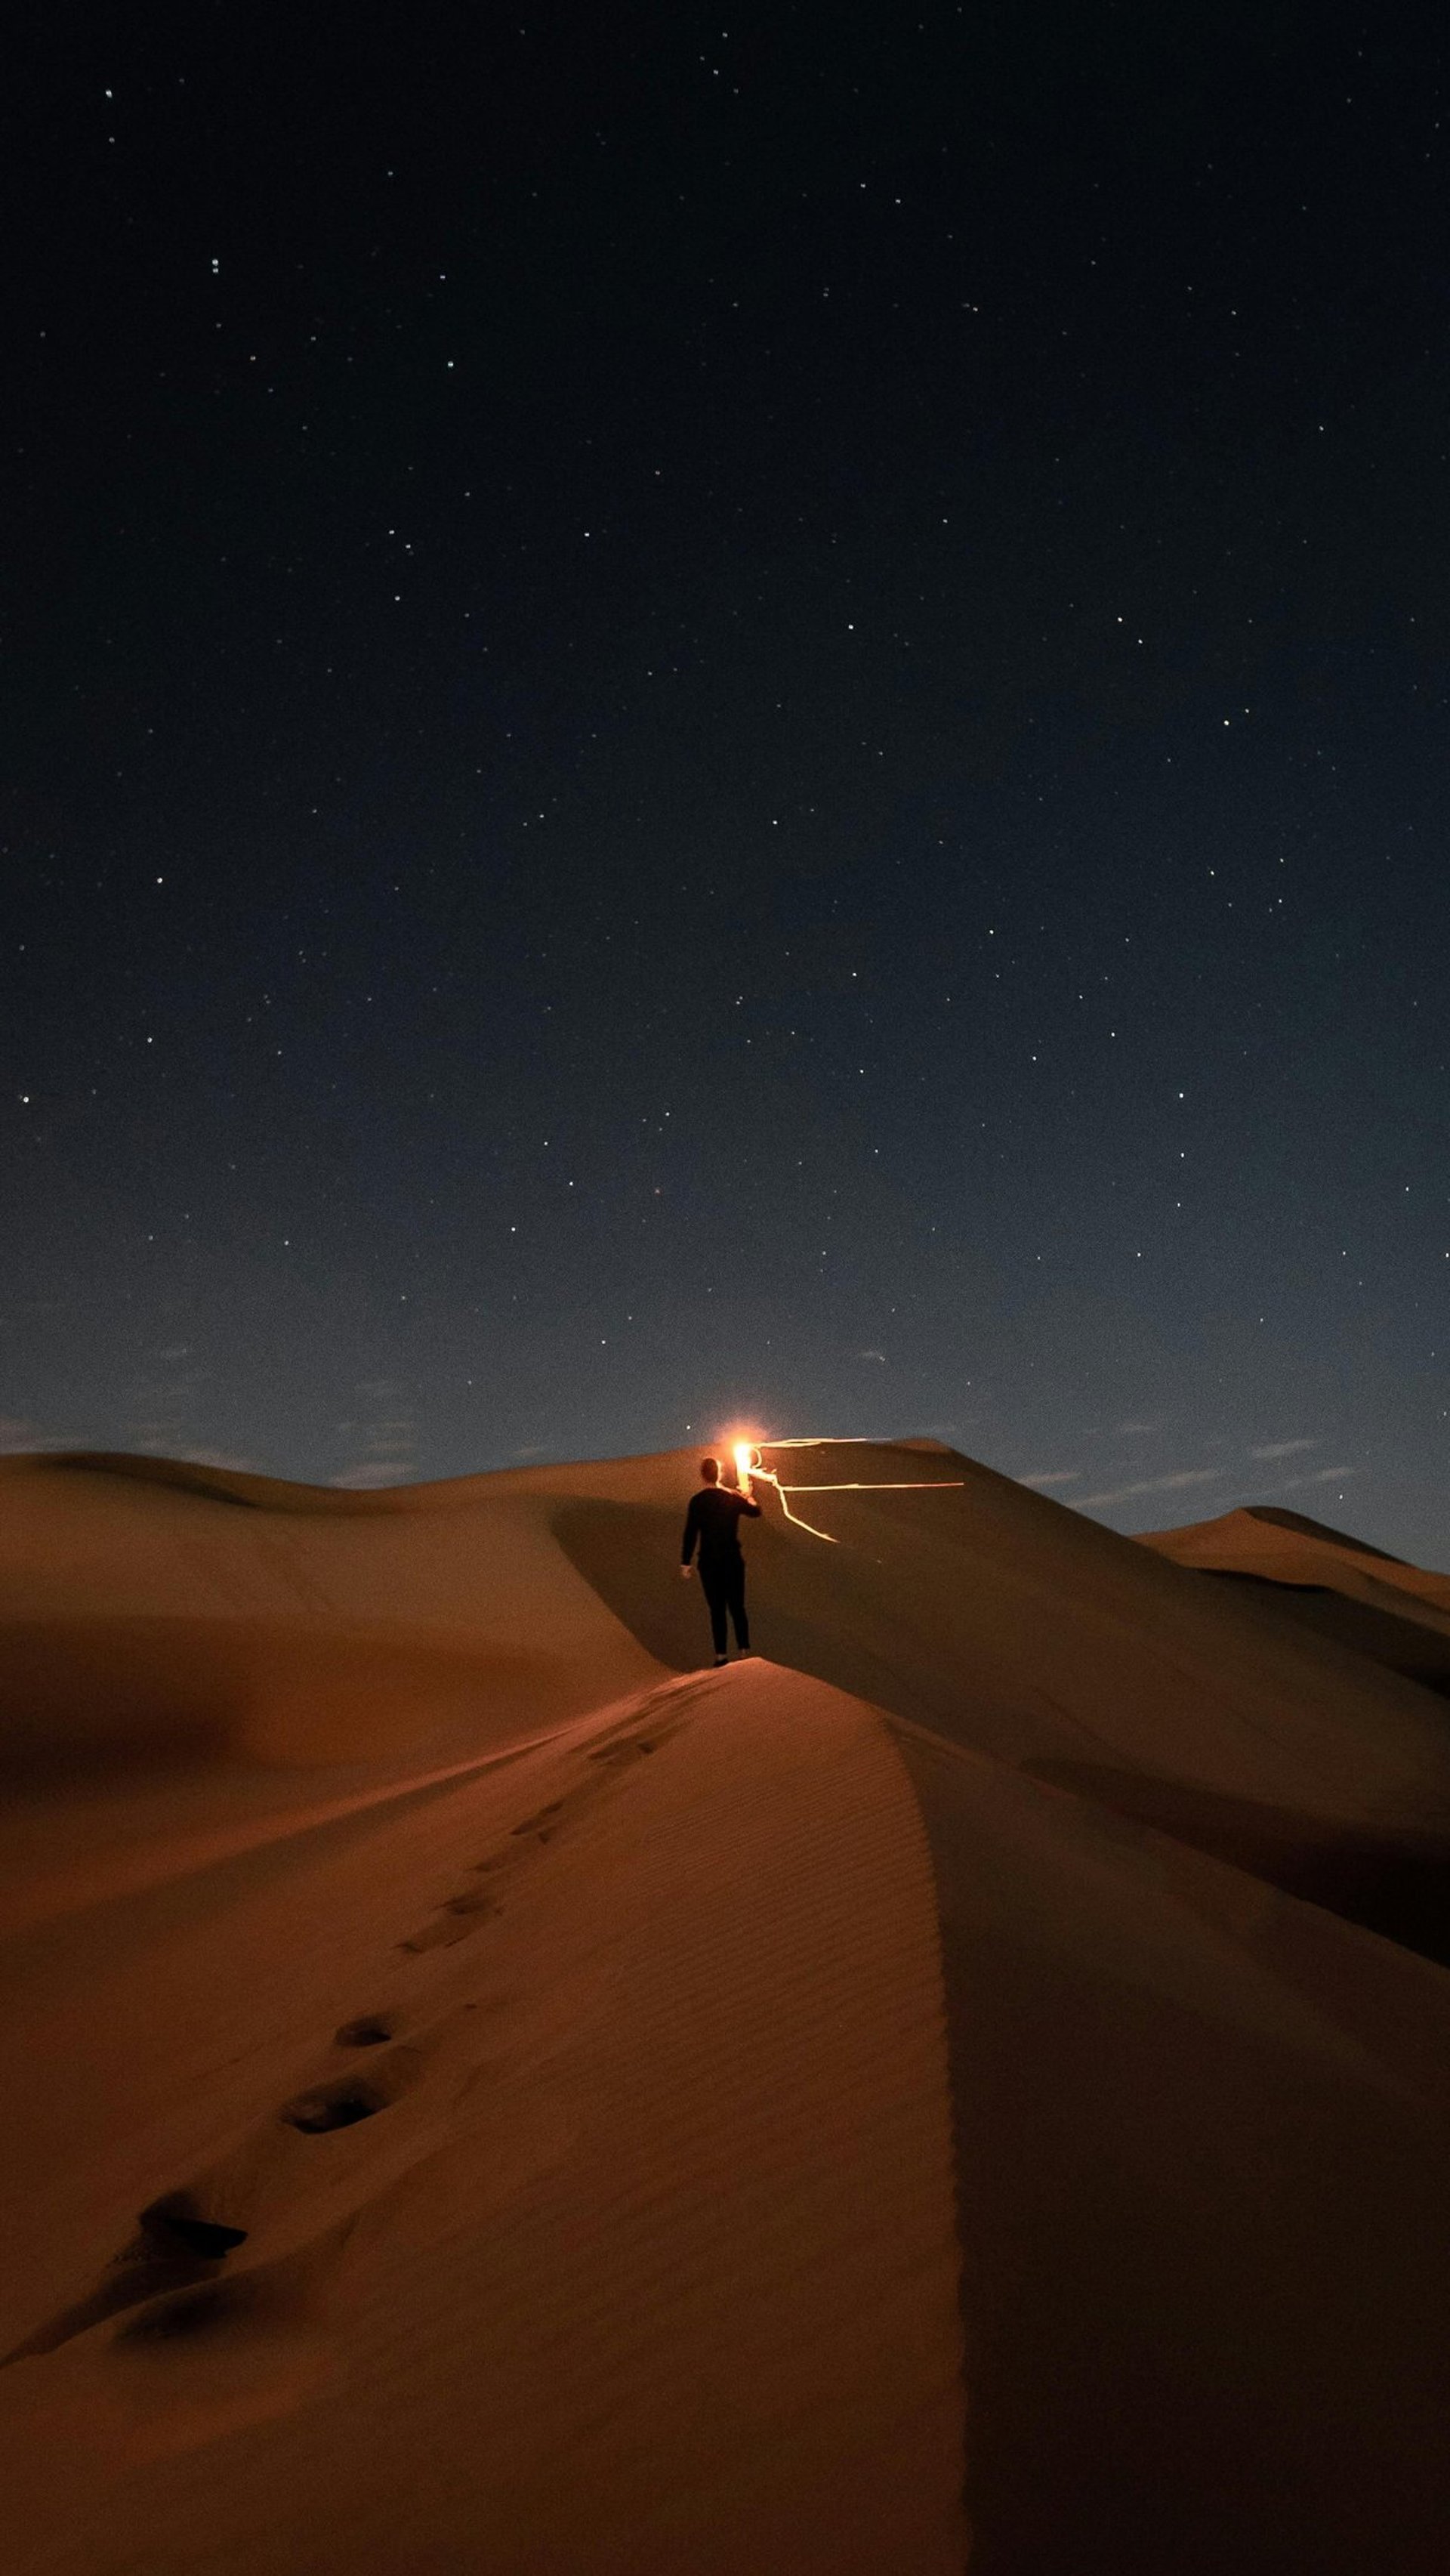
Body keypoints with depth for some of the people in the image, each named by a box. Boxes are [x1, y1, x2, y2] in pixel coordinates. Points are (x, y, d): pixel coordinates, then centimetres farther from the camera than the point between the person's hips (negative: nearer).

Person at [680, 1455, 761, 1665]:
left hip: (709, 1563, -2)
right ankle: (745, 1650, 10)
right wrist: (747, 1496, 38)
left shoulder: (697, 1501, -9)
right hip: (733, 1561, 2)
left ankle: (721, 1655, 3)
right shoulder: (733, 1498, 1)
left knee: (717, 1609, 4)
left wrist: (685, 1563, -7)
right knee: (737, 1607, 11)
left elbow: (690, 1534, -12)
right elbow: (756, 1512, 18)